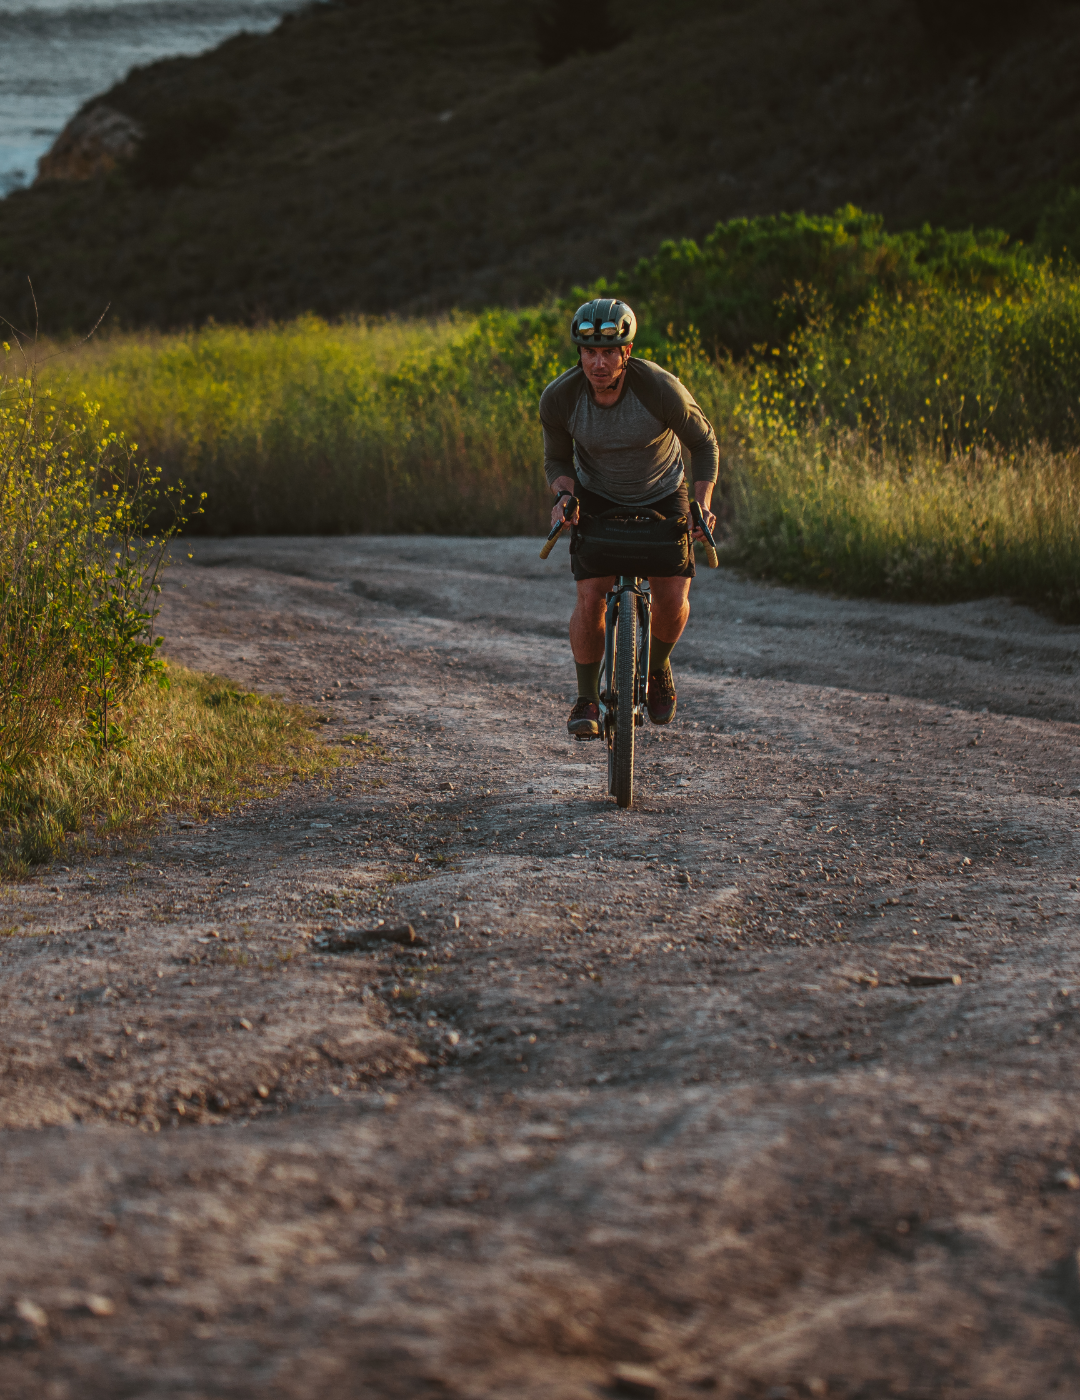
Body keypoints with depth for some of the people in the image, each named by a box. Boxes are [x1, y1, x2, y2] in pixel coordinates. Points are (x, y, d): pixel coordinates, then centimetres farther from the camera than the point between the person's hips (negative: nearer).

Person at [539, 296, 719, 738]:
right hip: (597, 498, 0)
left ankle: (657, 666, 20)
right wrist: (563, 495, -25)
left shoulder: (661, 390, -30)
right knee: (590, 598, -16)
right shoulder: (559, 399, -25)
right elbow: (557, 459, -5)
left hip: (662, 495, 0)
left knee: (673, 600, -13)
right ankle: (587, 698, 4)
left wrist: (703, 505, -23)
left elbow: (703, 443, -12)